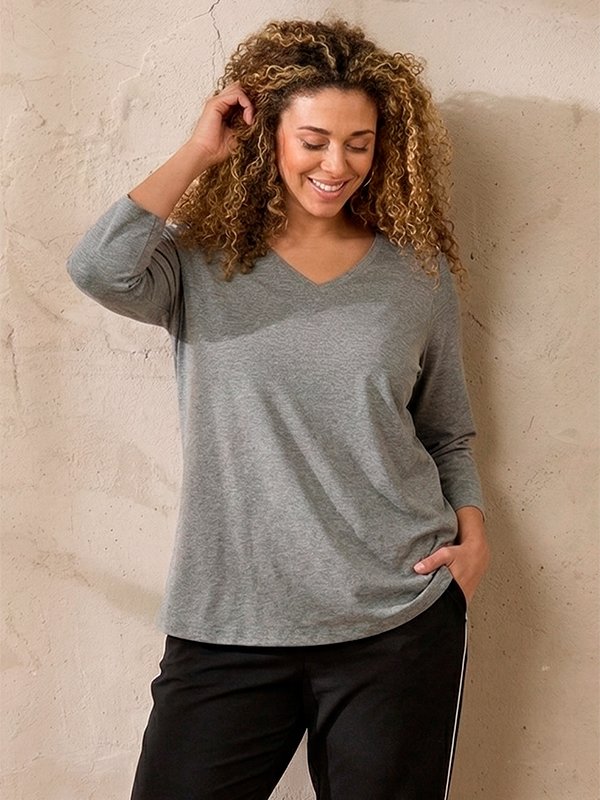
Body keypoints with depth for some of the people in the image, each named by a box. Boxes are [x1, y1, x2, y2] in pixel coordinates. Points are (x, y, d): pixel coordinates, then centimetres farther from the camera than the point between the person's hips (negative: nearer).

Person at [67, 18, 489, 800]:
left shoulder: (417, 272, 5)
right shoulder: (202, 263, 0)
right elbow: (100, 268, -22)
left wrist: (472, 531, -2)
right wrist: (198, 152, -11)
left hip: (401, 621, 2)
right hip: (228, 627, -1)